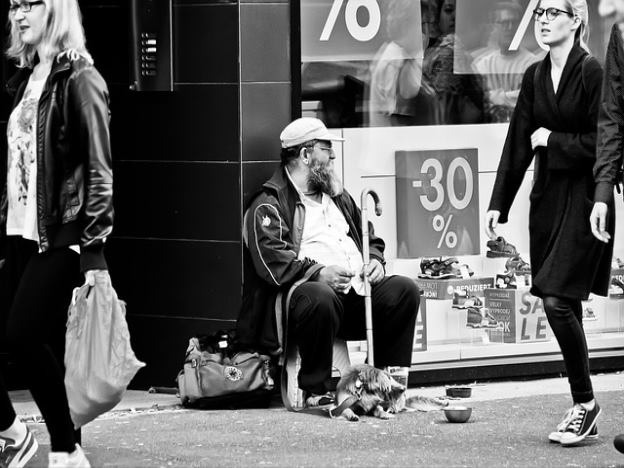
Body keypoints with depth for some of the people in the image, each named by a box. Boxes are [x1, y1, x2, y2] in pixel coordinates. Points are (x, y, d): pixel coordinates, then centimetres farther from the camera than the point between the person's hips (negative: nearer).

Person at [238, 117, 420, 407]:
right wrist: (317, 273, -26)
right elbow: (272, 261, -13)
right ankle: (315, 390, -25)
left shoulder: (338, 197, 28)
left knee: (404, 290, -14)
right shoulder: (269, 205, 1)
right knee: (321, 297, -40)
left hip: (357, 288, 7)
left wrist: (375, 261, 11)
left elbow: (369, 239, 35)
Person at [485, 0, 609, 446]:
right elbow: (518, 145, 11)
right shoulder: (534, 77, 10)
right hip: (546, 197, 7)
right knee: (565, 309, 7)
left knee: (559, 301, -14)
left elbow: (599, 143, -13)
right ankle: (584, 412, 13)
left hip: (582, 198, -7)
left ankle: (585, 401, 0)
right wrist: (498, 204, 7)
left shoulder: (591, 72, -10)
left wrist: (552, 140, -9)